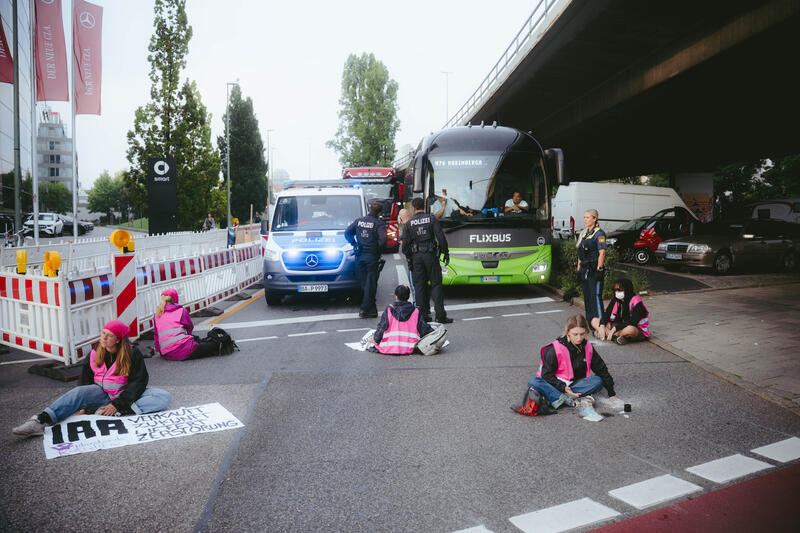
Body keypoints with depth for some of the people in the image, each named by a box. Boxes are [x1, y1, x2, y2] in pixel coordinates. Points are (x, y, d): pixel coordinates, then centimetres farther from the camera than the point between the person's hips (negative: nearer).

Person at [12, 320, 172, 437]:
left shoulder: (133, 354, -6)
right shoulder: (94, 355, 5)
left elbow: (138, 383, -11)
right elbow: (84, 381, 9)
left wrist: (117, 404, -21)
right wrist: (83, 407, -7)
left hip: (126, 396, -2)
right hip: (102, 395, 3)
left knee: (165, 397, -28)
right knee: (80, 391, -28)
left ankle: (120, 412, -40)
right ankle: (40, 422, -43)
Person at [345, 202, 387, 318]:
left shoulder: (359, 221, 7)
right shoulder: (379, 223, -9)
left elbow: (347, 233, 8)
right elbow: (383, 240, -20)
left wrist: (354, 244, 8)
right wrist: (378, 250, -4)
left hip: (359, 256, 5)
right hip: (372, 256, -5)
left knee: (363, 282, 14)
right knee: (371, 283, 1)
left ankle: (371, 309, 21)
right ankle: (365, 309, -3)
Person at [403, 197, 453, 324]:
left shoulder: (409, 223, 3)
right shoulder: (431, 219, -3)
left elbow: (405, 243, 4)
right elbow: (441, 237, -7)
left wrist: (408, 257, 14)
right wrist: (446, 253, 1)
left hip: (416, 256, 2)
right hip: (431, 255, -2)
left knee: (419, 285, 8)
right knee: (436, 284, 1)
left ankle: (423, 315, 9)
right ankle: (440, 315, -3)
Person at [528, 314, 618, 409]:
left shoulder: (588, 347, -2)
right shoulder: (555, 349, -15)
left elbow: (601, 369, 9)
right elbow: (547, 374, -14)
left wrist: (611, 393, 8)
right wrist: (563, 387, -28)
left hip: (573, 384, 4)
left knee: (598, 381, -23)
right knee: (533, 381, -32)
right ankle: (570, 401, -43)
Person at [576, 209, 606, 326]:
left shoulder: (599, 233, -7)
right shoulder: (583, 233, 17)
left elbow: (602, 253, -14)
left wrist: (599, 269, -19)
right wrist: (579, 269, 17)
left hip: (594, 269, -8)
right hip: (585, 270, 8)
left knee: (595, 296, -10)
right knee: (587, 297, 11)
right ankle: (589, 322, 18)